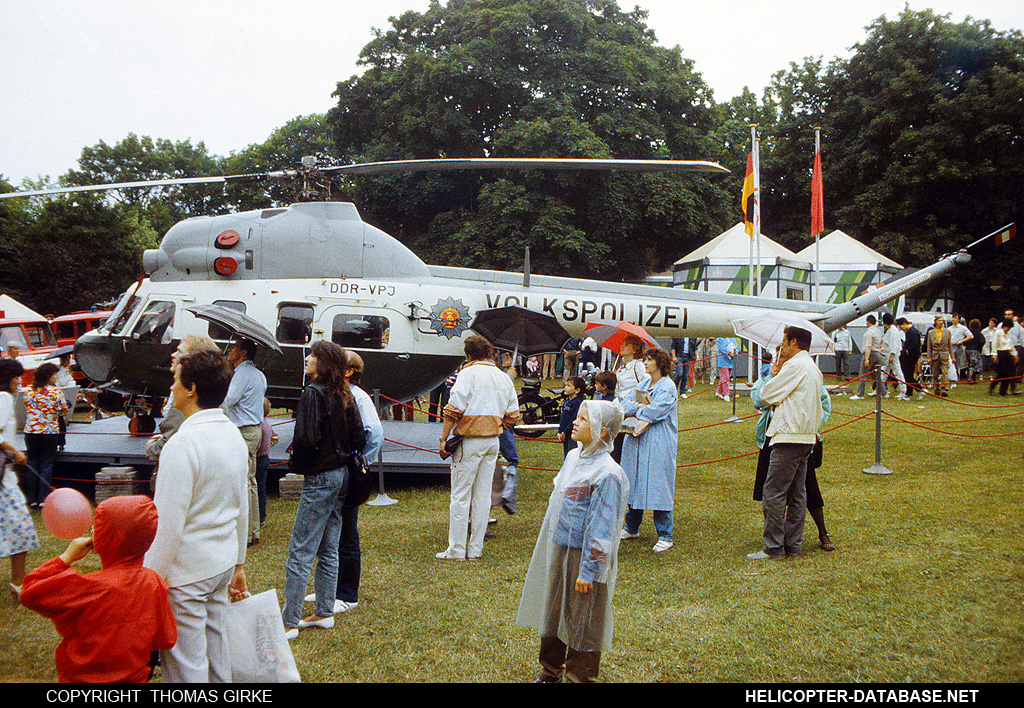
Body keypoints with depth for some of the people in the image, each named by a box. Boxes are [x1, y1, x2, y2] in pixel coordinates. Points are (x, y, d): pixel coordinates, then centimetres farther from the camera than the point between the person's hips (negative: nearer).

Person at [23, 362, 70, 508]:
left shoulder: (29, 390, 1)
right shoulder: (55, 391, -11)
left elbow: (26, 408, 13)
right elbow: (64, 411, -5)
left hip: (30, 431, 4)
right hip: (49, 432, -4)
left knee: (32, 464, 11)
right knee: (46, 465, 4)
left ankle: (32, 498, 13)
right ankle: (43, 499, 1)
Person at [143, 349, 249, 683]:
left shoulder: (182, 445, -22)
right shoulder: (234, 435, 5)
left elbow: (168, 527, -22)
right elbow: (242, 509, 12)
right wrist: (238, 565, 21)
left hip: (186, 572, -8)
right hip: (223, 565, 8)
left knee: (185, 668, 3)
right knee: (217, 652, 20)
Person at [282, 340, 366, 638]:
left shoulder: (313, 393, -16)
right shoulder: (345, 395, 7)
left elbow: (306, 438, -22)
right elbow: (359, 437, 9)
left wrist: (296, 464, -5)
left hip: (319, 479, -9)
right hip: (342, 475, 9)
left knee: (300, 552, -4)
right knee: (328, 551, 15)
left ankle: (289, 622, 0)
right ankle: (325, 613, 23)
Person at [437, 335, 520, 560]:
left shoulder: (468, 374, -8)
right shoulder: (504, 378, 11)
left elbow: (454, 409, -14)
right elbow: (512, 416, 11)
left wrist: (444, 438, -8)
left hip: (469, 441, -6)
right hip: (493, 441, 6)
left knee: (460, 495, 0)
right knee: (483, 495, 11)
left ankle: (456, 550, 3)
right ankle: (476, 548, 15)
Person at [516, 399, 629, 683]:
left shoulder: (607, 474, -22)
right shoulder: (573, 457, 4)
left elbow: (601, 529, -20)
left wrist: (588, 572, -19)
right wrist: (549, 550, 20)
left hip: (583, 556, -8)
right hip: (557, 552, 8)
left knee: (582, 621, 8)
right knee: (552, 612, 19)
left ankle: (580, 676, 27)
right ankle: (550, 670, 38)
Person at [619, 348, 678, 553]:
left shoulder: (668, 388, -11)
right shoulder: (645, 384, 14)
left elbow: (652, 413, -20)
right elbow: (626, 402, 9)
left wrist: (634, 408, -5)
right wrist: (640, 407, -11)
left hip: (658, 445, -8)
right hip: (638, 441, 8)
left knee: (658, 488, -6)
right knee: (634, 484, 14)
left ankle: (665, 536, 2)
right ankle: (631, 528, 27)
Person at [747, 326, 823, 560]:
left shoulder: (795, 366, -13)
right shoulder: (812, 367, 17)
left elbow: (767, 396, -10)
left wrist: (773, 375, 7)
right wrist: (777, 374, 11)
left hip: (789, 439, -10)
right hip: (806, 437, 10)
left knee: (773, 494, -6)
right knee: (797, 494, 12)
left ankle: (773, 547, -4)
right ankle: (793, 544, 16)